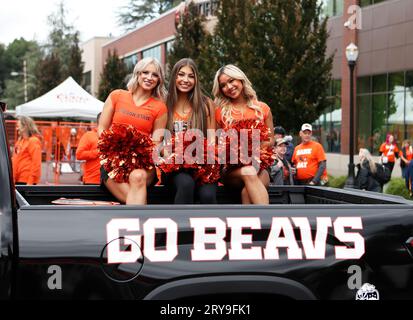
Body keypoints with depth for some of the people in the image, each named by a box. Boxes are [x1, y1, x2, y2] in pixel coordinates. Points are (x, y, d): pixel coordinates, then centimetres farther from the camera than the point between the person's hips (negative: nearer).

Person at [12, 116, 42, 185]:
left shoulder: (33, 141, -10)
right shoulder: (20, 140, 17)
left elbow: (36, 163, -16)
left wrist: (31, 181, -20)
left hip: (26, 180, -9)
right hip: (18, 180, 9)